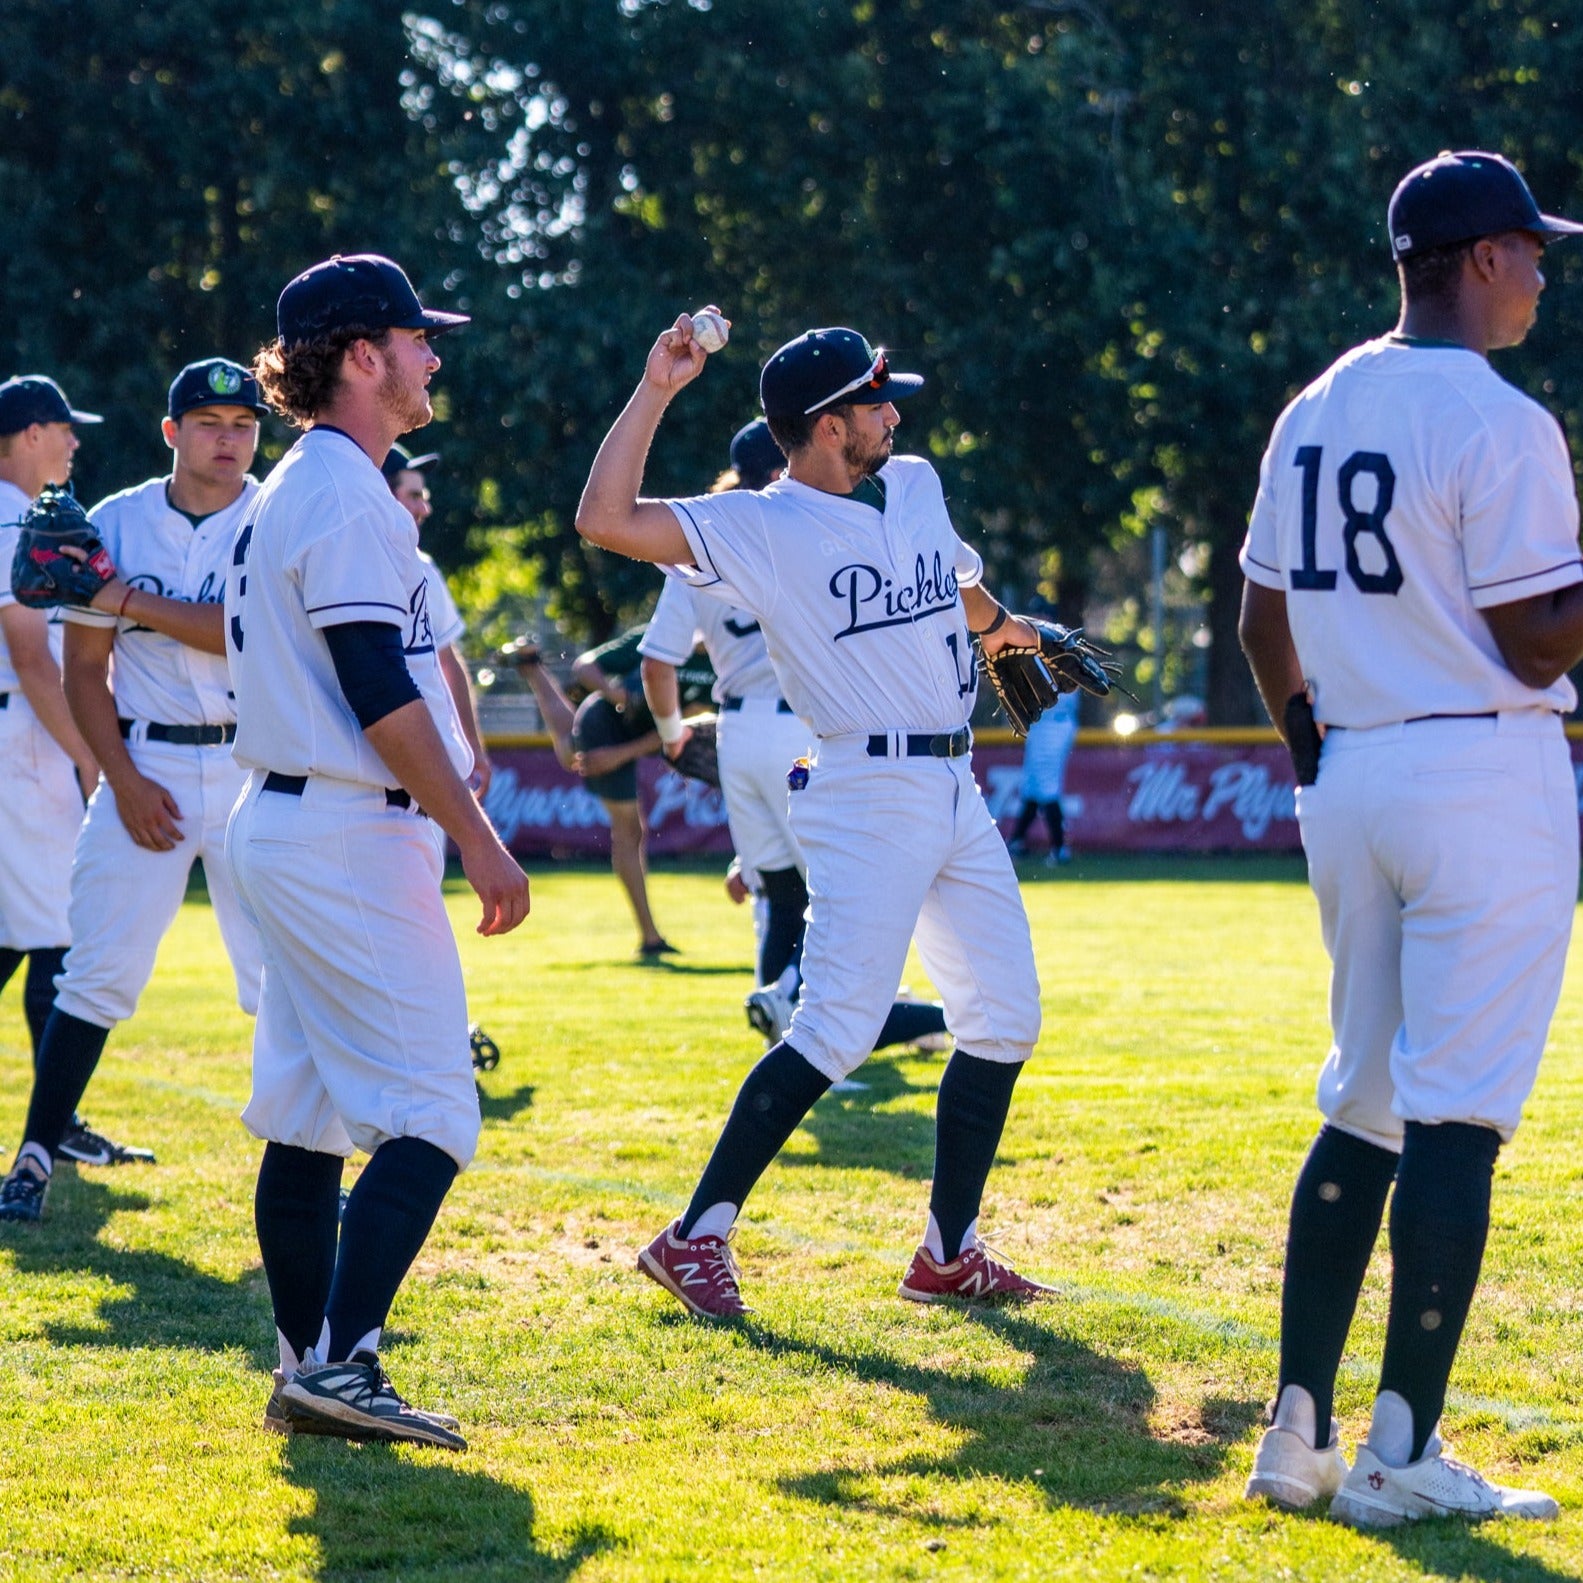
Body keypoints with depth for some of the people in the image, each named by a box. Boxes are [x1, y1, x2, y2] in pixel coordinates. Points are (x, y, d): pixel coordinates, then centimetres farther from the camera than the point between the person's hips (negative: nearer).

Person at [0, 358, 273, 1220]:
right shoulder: (116, 523, 3)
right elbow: (84, 668, 4)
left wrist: (133, 601, -17)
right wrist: (123, 782, -7)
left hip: (255, 769, -1)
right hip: (145, 766, 1)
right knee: (98, 972, -2)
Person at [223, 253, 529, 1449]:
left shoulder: (293, 494, 17)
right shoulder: (348, 500, -14)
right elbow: (382, 696, -19)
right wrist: (479, 842, -18)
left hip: (283, 824, 10)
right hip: (353, 841, -10)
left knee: (309, 1115, 10)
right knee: (429, 1116, -10)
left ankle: (308, 1371, 12)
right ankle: (341, 1363, -15)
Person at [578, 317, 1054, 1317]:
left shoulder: (917, 486, 12)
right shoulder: (759, 527, -9)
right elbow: (607, 520, -19)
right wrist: (657, 390, -19)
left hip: (959, 793, 8)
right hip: (867, 798, -8)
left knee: (1003, 1020, 7)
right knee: (837, 1031, -15)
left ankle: (950, 1254, 16)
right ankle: (697, 1237, -8)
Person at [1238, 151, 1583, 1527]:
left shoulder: (1313, 415, 12)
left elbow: (1262, 623, 17)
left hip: (1350, 782, 8)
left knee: (1364, 1106, 13)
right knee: (1457, 1114, -5)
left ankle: (1300, 1434, 11)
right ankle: (1401, 1453, -6)